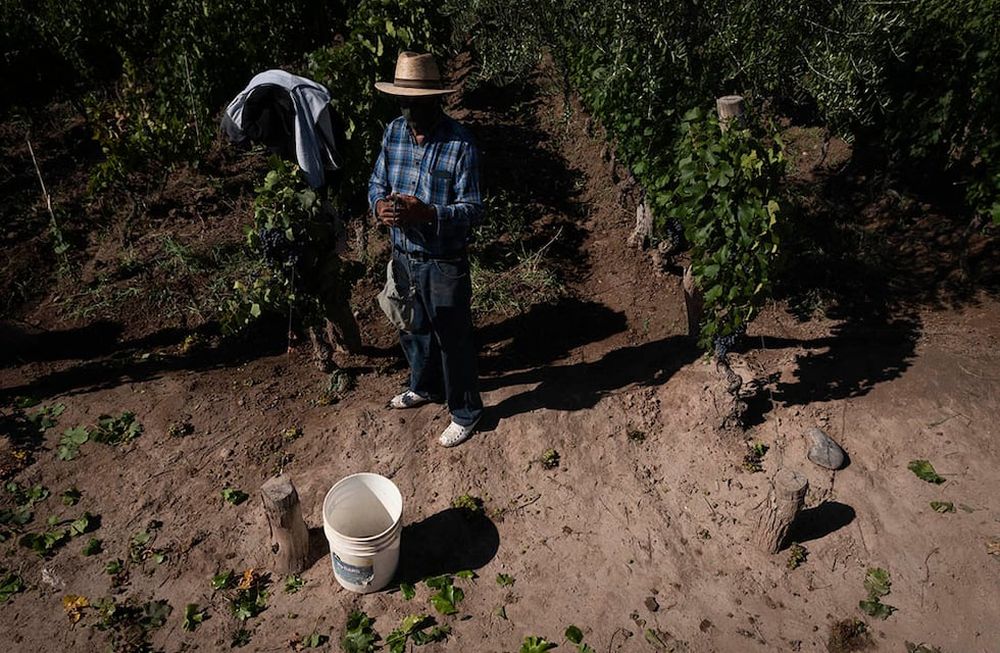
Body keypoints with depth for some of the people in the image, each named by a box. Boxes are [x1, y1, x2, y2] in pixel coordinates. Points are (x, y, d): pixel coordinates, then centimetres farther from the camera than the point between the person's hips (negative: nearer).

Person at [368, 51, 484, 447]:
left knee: (453, 339, 6)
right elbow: (377, 183, 7)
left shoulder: (460, 145, -18)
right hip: (404, 256, 6)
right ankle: (425, 387, 50)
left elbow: (472, 210, -20)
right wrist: (380, 205, -17)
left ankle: (465, 412, 27)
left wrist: (426, 213, -36)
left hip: (444, 263, -6)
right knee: (414, 329, 24)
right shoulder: (394, 133, 0)